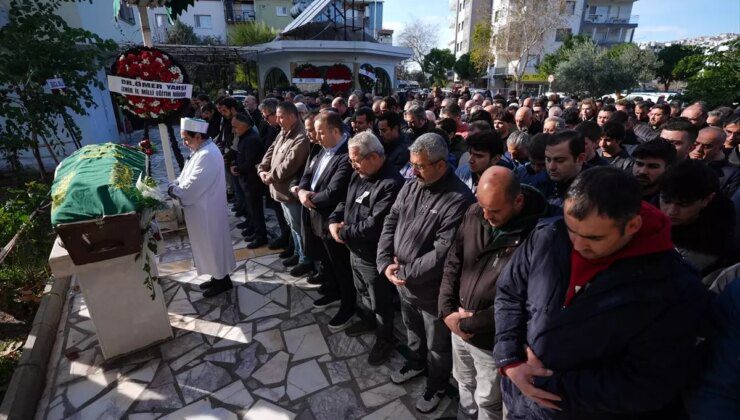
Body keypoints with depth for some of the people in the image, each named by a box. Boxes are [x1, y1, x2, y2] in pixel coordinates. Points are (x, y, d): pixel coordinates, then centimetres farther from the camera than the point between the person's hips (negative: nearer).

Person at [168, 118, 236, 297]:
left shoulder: (207, 155, -25)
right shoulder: (201, 150, 8)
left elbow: (192, 186, -26)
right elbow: (186, 176, 15)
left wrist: (173, 190, -10)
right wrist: (174, 185, -2)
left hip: (208, 210, -10)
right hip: (202, 209, 10)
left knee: (213, 245, 5)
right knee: (209, 245, 19)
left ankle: (222, 280, 21)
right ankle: (218, 276, 34)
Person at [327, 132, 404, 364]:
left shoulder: (391, 184, -29)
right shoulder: (359, 174, 2)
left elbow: (374, 225, -32)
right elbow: (346, 202, 12)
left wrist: (343, 233, -19)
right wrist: (333, 221, -7)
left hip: (374, 257, -8)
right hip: (355, 250, 9)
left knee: (380, 302, 14)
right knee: (363, 291, 29)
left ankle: (385, 338, 37)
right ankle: (368, 320, 55)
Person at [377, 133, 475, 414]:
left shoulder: (458, 199, -25)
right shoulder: (410, 187, -2)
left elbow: (443, 252, -27)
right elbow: (390, 223, 2)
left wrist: (406, 272, -19)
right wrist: (385, 262, -11)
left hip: (432, 290, -6)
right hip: (404, 283, 6)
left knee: (437, 345, 19)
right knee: (413, 330, 30)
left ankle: (437, 385, 45)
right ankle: (416, 362, 58)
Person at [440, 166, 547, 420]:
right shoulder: (474, 214, -8)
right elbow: (453, 263, -1)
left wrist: (471, 323, -16)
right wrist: (447, 310, -9)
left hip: (493, 340, -5)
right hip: (458, 328, 5)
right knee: (463, 383, 28)